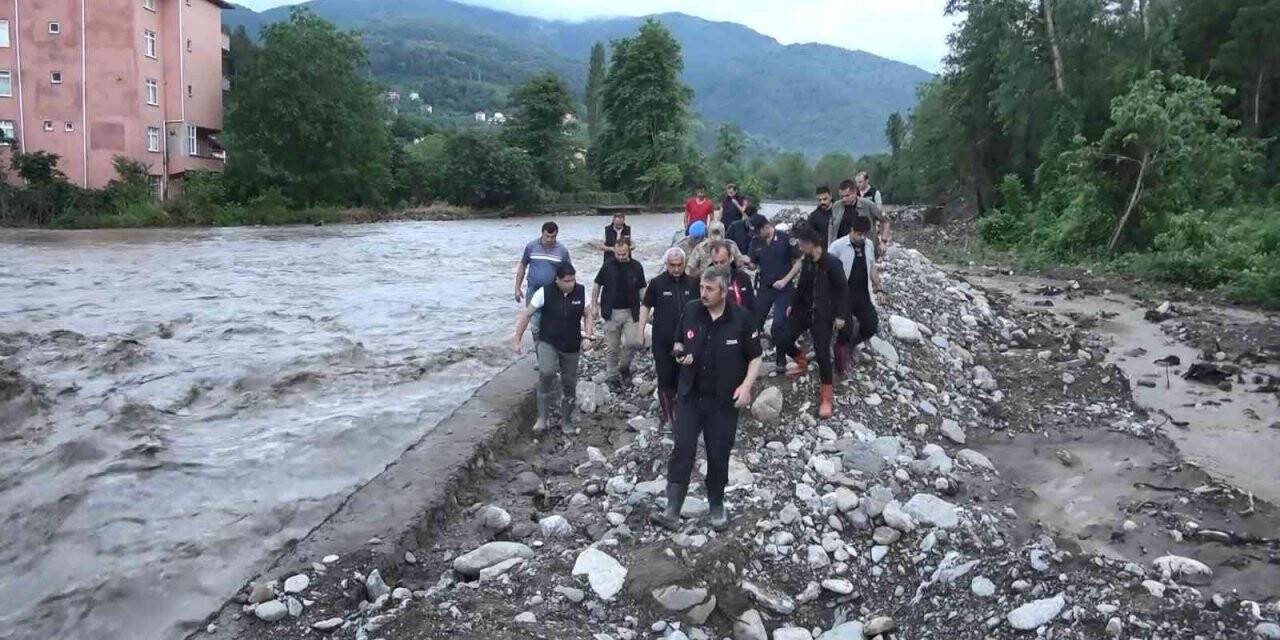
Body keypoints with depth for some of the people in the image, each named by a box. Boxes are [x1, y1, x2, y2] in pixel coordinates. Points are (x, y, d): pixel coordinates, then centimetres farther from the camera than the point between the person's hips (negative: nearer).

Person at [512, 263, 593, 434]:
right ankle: (543, 417, -15)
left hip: (571, 346, 3)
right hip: (547, 342, -3)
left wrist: (588, 336, -5)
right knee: (546, 372, -29)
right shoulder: (545, 292, -13)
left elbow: (587, 315, 8)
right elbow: (526, 315, -5)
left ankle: (566, 421, 32)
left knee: (569, 383, 10)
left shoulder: (581, 292, -5)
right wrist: (518, 338, -6)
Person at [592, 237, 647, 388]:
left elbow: (641, 289, 7)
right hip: (611, 312, 0)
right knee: (612, 347, 6)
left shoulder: (636, 267, -2)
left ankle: (624, 365, 16)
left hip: (631, 312, 0)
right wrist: (594, 305, 3)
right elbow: (597, 285, 7)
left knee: (634, 342, -13)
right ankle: (613, 376, 22)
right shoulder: (608, 266, -4)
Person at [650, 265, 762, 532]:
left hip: (724, 401, -2)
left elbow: (755, 358, -3)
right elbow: (678, 343, 12)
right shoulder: (690, 310, -4)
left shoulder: (741, 318, -11)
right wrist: (680, 352, -12)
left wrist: (747, 385, -18)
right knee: (682, 449, -6)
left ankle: (717, 506, 28)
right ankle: (672, 512, -4)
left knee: (718, 456, 8)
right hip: (690, 395, 2)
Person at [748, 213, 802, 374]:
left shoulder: (785, 239, -12)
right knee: (755, 322, 4)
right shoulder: (756, 242, 0)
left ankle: (781, 360, 8)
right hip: (764, 288, 4)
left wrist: (785, 280, -14)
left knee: (779, 324, -10)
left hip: (784, 289, -4)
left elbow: (799, 262, -7)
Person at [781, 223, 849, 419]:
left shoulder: (832, 263, -17)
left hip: (823, 315, -6)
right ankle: (802, 364, 40)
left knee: (822, 354, -7)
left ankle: (826, 400, 3)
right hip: (804, 309, 6)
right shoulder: (807, 262, 1)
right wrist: (793, 305, 16)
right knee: (785, 340, 7)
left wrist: (840, 315, -14)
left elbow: (843, 289, -12)